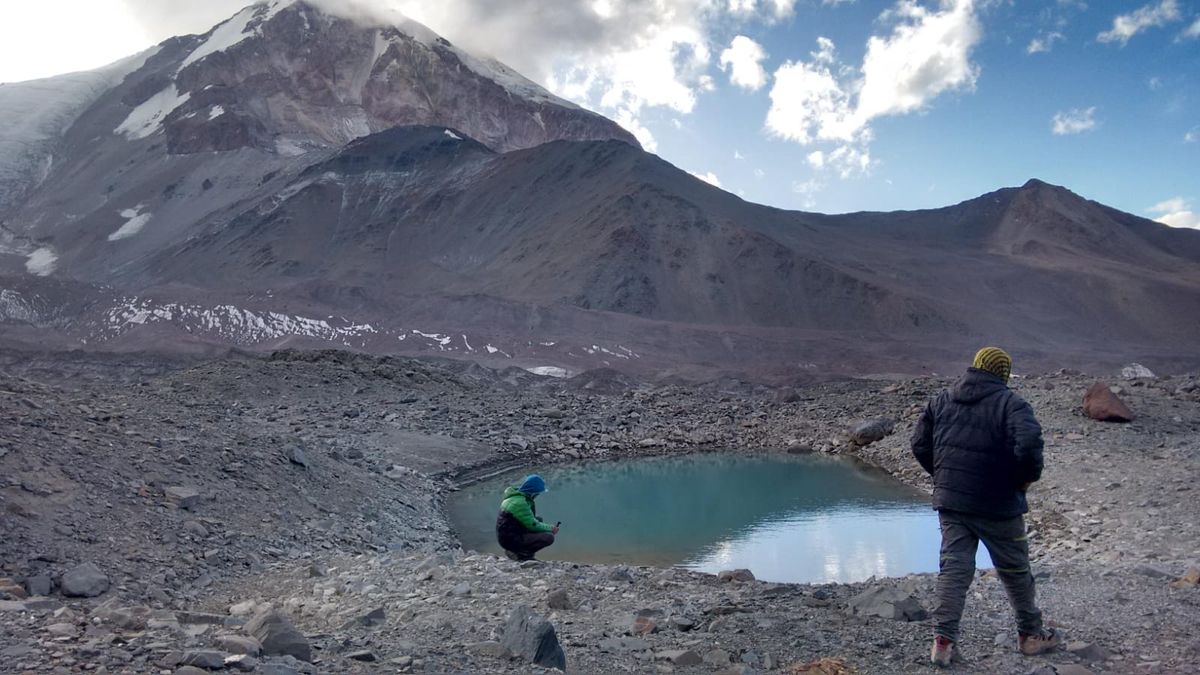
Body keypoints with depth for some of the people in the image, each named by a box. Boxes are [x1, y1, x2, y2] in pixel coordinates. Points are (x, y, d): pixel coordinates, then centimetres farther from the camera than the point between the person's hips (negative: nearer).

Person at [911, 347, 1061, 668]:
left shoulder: (942, 400, 7)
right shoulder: (1010, 403, -10)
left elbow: (920, 443, 9)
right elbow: (1029, 445, -25)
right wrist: (1027, 478, -7)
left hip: (950, 501, 4)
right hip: (997, 505, -4)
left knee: (953, 569, 5)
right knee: (1015, 570, 14)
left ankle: (943, 640, -1)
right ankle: (1030, 634, 30)